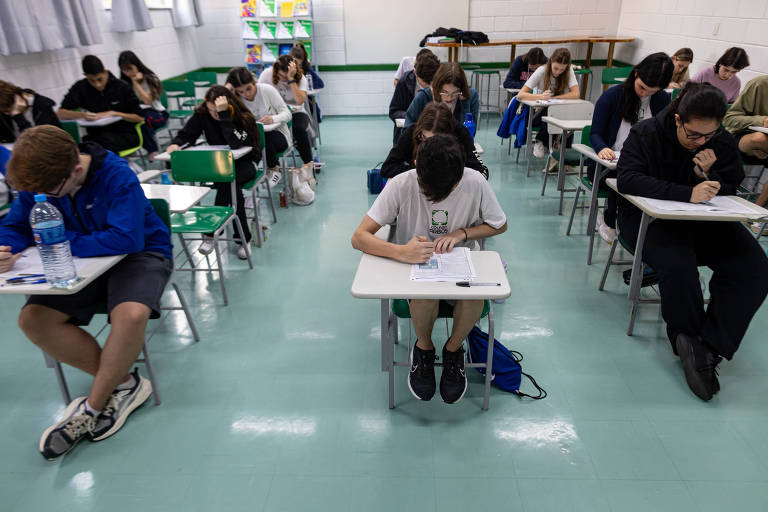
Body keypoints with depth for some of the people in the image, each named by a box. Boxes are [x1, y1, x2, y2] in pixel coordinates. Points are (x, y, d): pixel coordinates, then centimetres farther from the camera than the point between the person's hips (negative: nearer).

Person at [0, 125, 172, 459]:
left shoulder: (117, 176, -24)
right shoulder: (39, 180, -5)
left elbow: (126, 239, -32)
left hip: (140, 253, -6)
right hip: (82, 260, 6)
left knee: (130, 315, -35)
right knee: (32, 319, -13)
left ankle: (93, 408, -10)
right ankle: (122, 382, -4)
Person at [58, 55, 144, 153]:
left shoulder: (123, 87, -3)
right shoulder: (81, 87, 3)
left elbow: (140, 118, -3)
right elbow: (60, 114, 0)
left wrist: (113, 113, -16)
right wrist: (82, 115, -21)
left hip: (125, 134, -2)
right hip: (96, 135, 2)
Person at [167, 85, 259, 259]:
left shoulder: (244, 118, -16)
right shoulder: (202, 114, -3)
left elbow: (235, 144, -33)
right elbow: (186, 134, 4)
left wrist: (223, 114, -35)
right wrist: (176, 144, -20)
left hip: (245, 162, -3)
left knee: (228, 179, -36)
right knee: (229, 182, -32)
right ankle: (242, 238, -29)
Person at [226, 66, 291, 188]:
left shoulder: (267, 90, -14)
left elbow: (287, 114, -12)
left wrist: (273, 119, -34)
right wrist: (226, 90, -24)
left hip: (278, 134, -3)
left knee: (263, 138, -37)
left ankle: (275, 169, -7)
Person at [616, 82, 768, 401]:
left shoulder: (724, 144, 3)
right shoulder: (646, 134, -9)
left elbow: (731, 190, 9)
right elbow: (627, 179, -24)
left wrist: (710, 177, -15)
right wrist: (688, 194, -31)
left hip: (704, 222, 5)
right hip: (648, 218, -4)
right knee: (678, 265, -35)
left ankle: (710, 347, -15)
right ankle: (688, 338, -8)